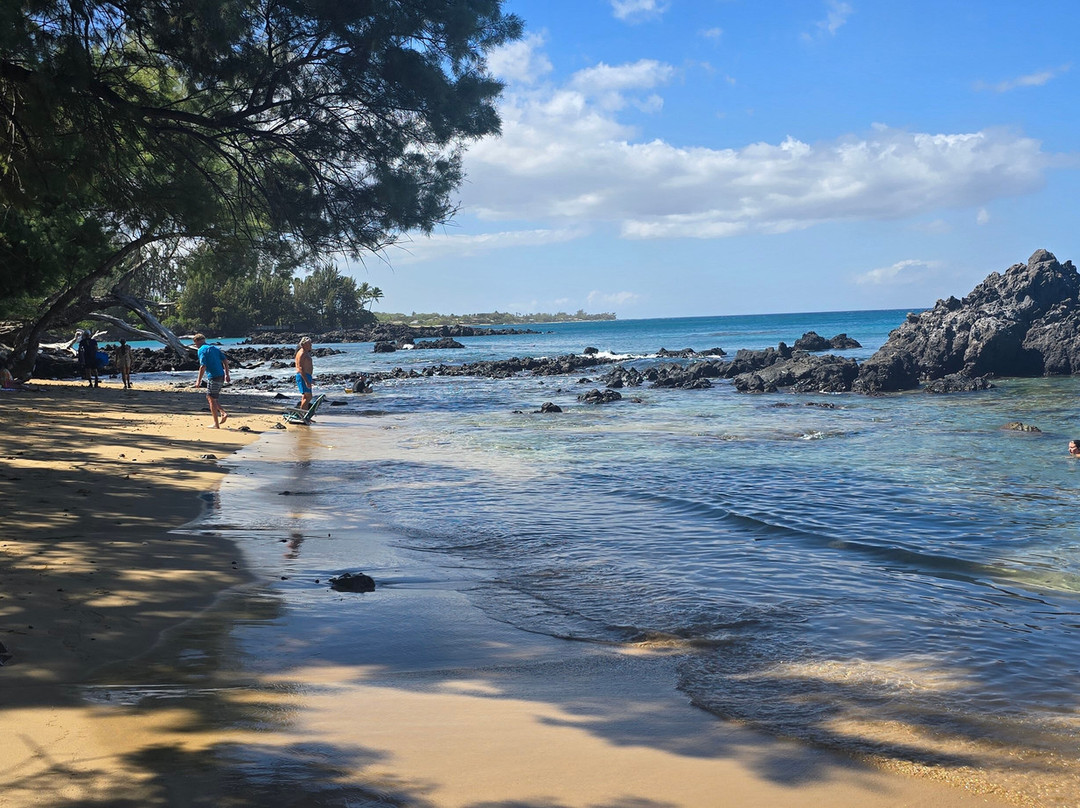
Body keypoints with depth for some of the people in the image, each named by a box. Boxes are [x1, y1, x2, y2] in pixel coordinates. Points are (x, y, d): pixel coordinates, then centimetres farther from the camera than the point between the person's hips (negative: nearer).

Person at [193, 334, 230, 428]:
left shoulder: (202, 350, -7)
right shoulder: (214, 348, 16)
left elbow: (203, 366, -16)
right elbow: (225, 361, 13)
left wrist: (198, 381, -11)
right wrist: (227, 374, 16)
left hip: (213, 377, -8)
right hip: (221, 376, 8)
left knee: (212, 400, 1)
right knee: (209, 398, 19)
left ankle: (216, 424, 2)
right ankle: (223, 413, 5)